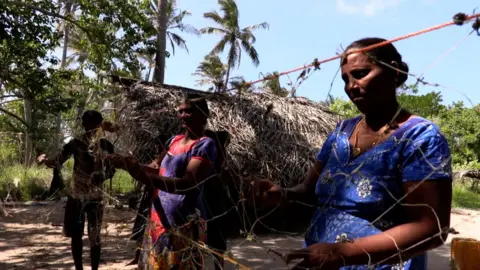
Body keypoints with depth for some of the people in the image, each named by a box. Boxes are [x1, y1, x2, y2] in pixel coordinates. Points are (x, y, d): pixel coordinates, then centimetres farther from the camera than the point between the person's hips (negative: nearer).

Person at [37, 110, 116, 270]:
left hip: (76, 196, -1)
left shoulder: (75, 143, -4)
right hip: (96, 197, 1)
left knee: (76, 236, 10)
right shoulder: (106, 145, -1)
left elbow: (56, 163, 0)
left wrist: (44, 160, 20)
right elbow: (110, 173, 2)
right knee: (94, 237, 7)